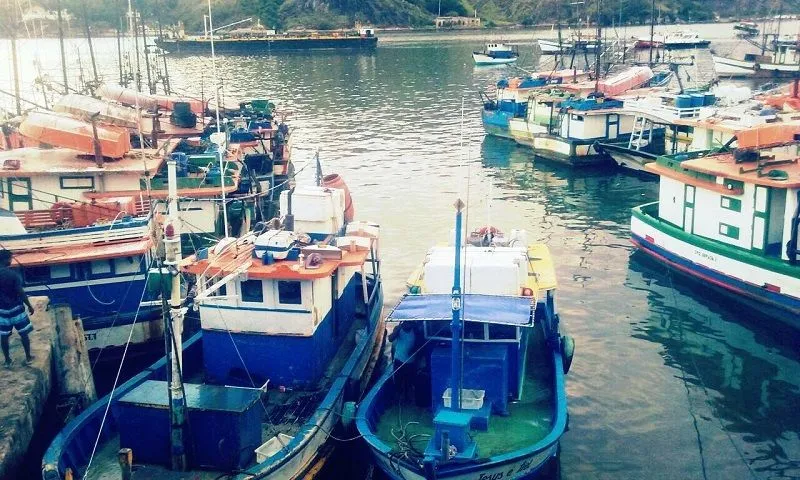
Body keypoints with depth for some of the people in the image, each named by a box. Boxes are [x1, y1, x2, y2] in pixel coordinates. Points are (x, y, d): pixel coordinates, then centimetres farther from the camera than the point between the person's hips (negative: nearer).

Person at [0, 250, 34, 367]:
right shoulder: (12, 274, -17)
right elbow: (20, 292, -16)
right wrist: (29, 306, -6)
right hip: (16, 308, -4)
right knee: (23, 333, 10)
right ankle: (28, 357, 18)